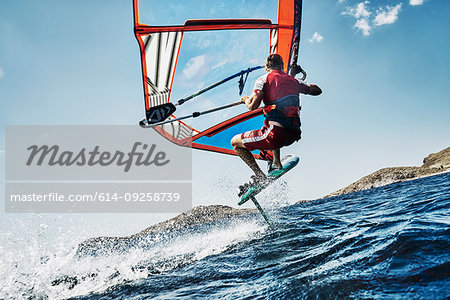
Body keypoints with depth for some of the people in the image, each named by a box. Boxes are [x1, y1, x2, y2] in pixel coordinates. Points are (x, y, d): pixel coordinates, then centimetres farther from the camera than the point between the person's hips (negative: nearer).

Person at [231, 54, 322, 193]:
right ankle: (276, 164, 28)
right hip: (293, 135, 6)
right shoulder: (294, 80, 16)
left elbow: (253, 106, -11)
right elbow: (317, 91, 30)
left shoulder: (263, 79, 2)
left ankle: (260, 176, 1)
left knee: (235, 142, 12)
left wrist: (246, 99, 13)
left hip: (276, 135, -6)